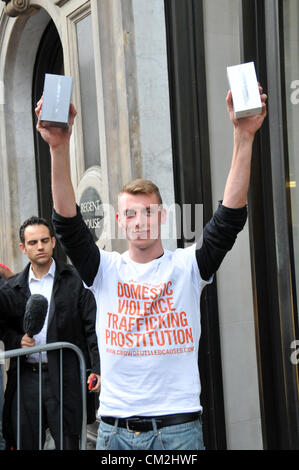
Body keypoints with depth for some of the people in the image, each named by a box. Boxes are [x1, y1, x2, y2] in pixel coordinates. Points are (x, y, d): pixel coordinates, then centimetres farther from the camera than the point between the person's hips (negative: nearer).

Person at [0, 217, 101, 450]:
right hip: (26, 376, 3)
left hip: (64, 377, -3)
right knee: (24, 442, 10)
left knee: (67, 442, 4)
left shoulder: (75, 280, -1)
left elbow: (93, 327, -5)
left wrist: (97, 369, -13)